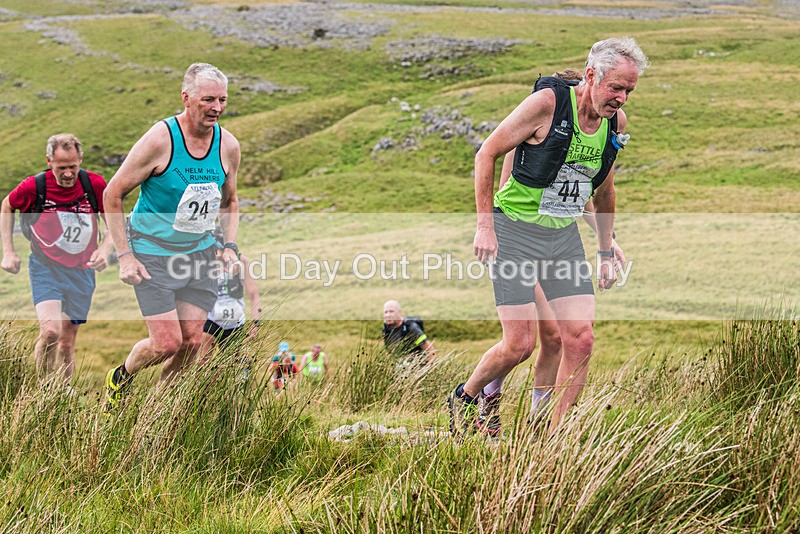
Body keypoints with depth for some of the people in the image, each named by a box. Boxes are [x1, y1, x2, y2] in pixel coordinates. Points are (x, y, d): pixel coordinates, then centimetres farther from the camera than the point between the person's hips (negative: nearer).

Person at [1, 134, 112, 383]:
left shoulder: (95, 184, -8)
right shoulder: (34, 186, -11)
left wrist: (104, 249, -11)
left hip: (81, 272, 2)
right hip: (45, 269, -2)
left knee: (67, 343, 7)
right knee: (50, 330, -23)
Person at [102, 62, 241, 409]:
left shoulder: (228, 146, -2)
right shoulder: (160, 140, -18)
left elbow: (229, 201, 17)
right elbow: (112, 195, -10)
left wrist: (229, 246, 1)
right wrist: (124, 256, -15)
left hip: (199, 253, 5)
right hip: (153, 254, -5)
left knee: (192, 341, 0)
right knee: (167, 343, -11)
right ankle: (119, 378, 20)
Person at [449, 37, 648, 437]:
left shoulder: (616, 121, 3)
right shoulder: (547, 103, -17)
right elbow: (486, 155, -9)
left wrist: (606, 254, 19)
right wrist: (485, 225, -13)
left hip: (564, 235, 6)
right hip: (514, 230, -6)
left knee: (581, 339, -6)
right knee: (520, 344, -9)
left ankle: (553, 437, 6)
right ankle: (464, 398, 19)